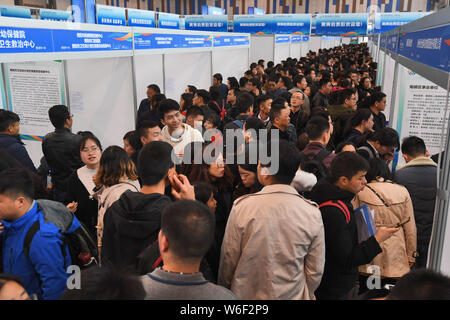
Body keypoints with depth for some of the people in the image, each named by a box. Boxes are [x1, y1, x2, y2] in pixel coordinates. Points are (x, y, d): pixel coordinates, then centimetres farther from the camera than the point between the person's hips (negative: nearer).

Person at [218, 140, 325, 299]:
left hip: (246, 294, -1)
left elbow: (228, 259, -10)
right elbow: (316, 271, -6)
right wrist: (305, 295, 13)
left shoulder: (242, 207, -19)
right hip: (293, 295, 2)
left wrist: (224, 291, 7)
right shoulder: (312, 213, -14)